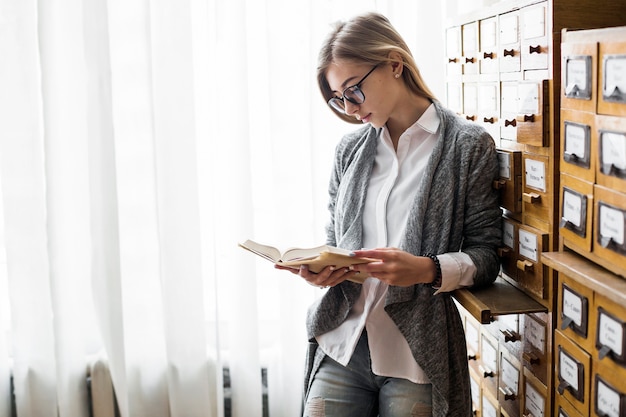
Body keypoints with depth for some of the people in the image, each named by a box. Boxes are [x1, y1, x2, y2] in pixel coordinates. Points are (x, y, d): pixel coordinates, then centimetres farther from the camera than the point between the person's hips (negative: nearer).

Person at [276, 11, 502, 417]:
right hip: (342, 346, 4)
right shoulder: (349, 150, 11)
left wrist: (428, 270, -22)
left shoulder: (469, 145, -3)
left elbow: (486, 255, -4)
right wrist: (321, 269, -6)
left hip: (417, 354, -4)